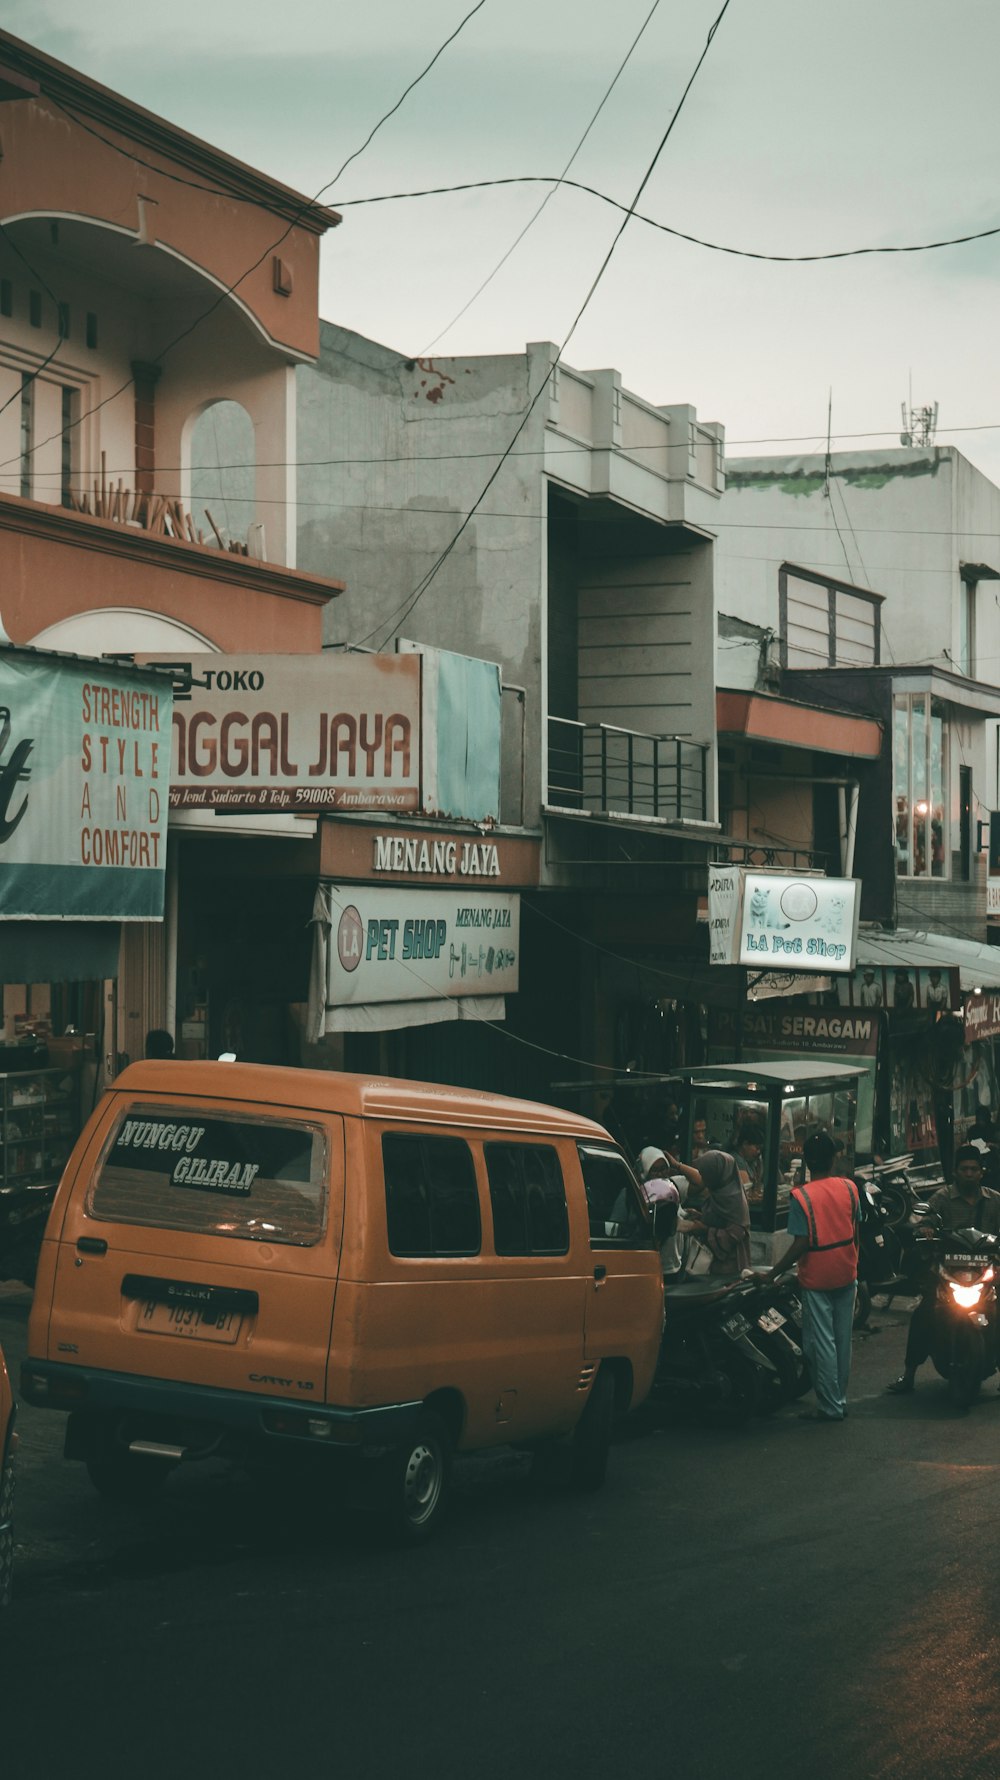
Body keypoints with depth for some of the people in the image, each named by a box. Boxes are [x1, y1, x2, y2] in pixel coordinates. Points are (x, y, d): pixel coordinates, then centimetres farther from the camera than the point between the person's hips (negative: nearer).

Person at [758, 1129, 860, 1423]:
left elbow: (801, 1244, -18)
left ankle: (830, 1406, 3)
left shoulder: (800, 1196, -16)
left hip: (817, 1279, -5)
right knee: (842, 1339, 14)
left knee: (821, 1343, 1)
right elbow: (855, 1232, 5)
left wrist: (773, 1274, -10)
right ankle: (840, 1398, 22)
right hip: (846, 1274, 5)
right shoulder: (848, 1188, -2)